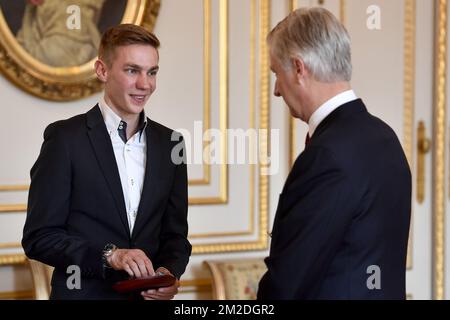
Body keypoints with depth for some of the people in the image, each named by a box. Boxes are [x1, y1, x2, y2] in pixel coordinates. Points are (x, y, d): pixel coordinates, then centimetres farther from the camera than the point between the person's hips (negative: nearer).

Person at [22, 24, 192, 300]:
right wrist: (108, 255, -21)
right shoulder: (65, 137, -9)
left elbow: (175, 233, 8)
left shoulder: (169, 143, 4)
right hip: (84, 292, -4)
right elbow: (38, 237, -11)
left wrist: (169, 272, -11)